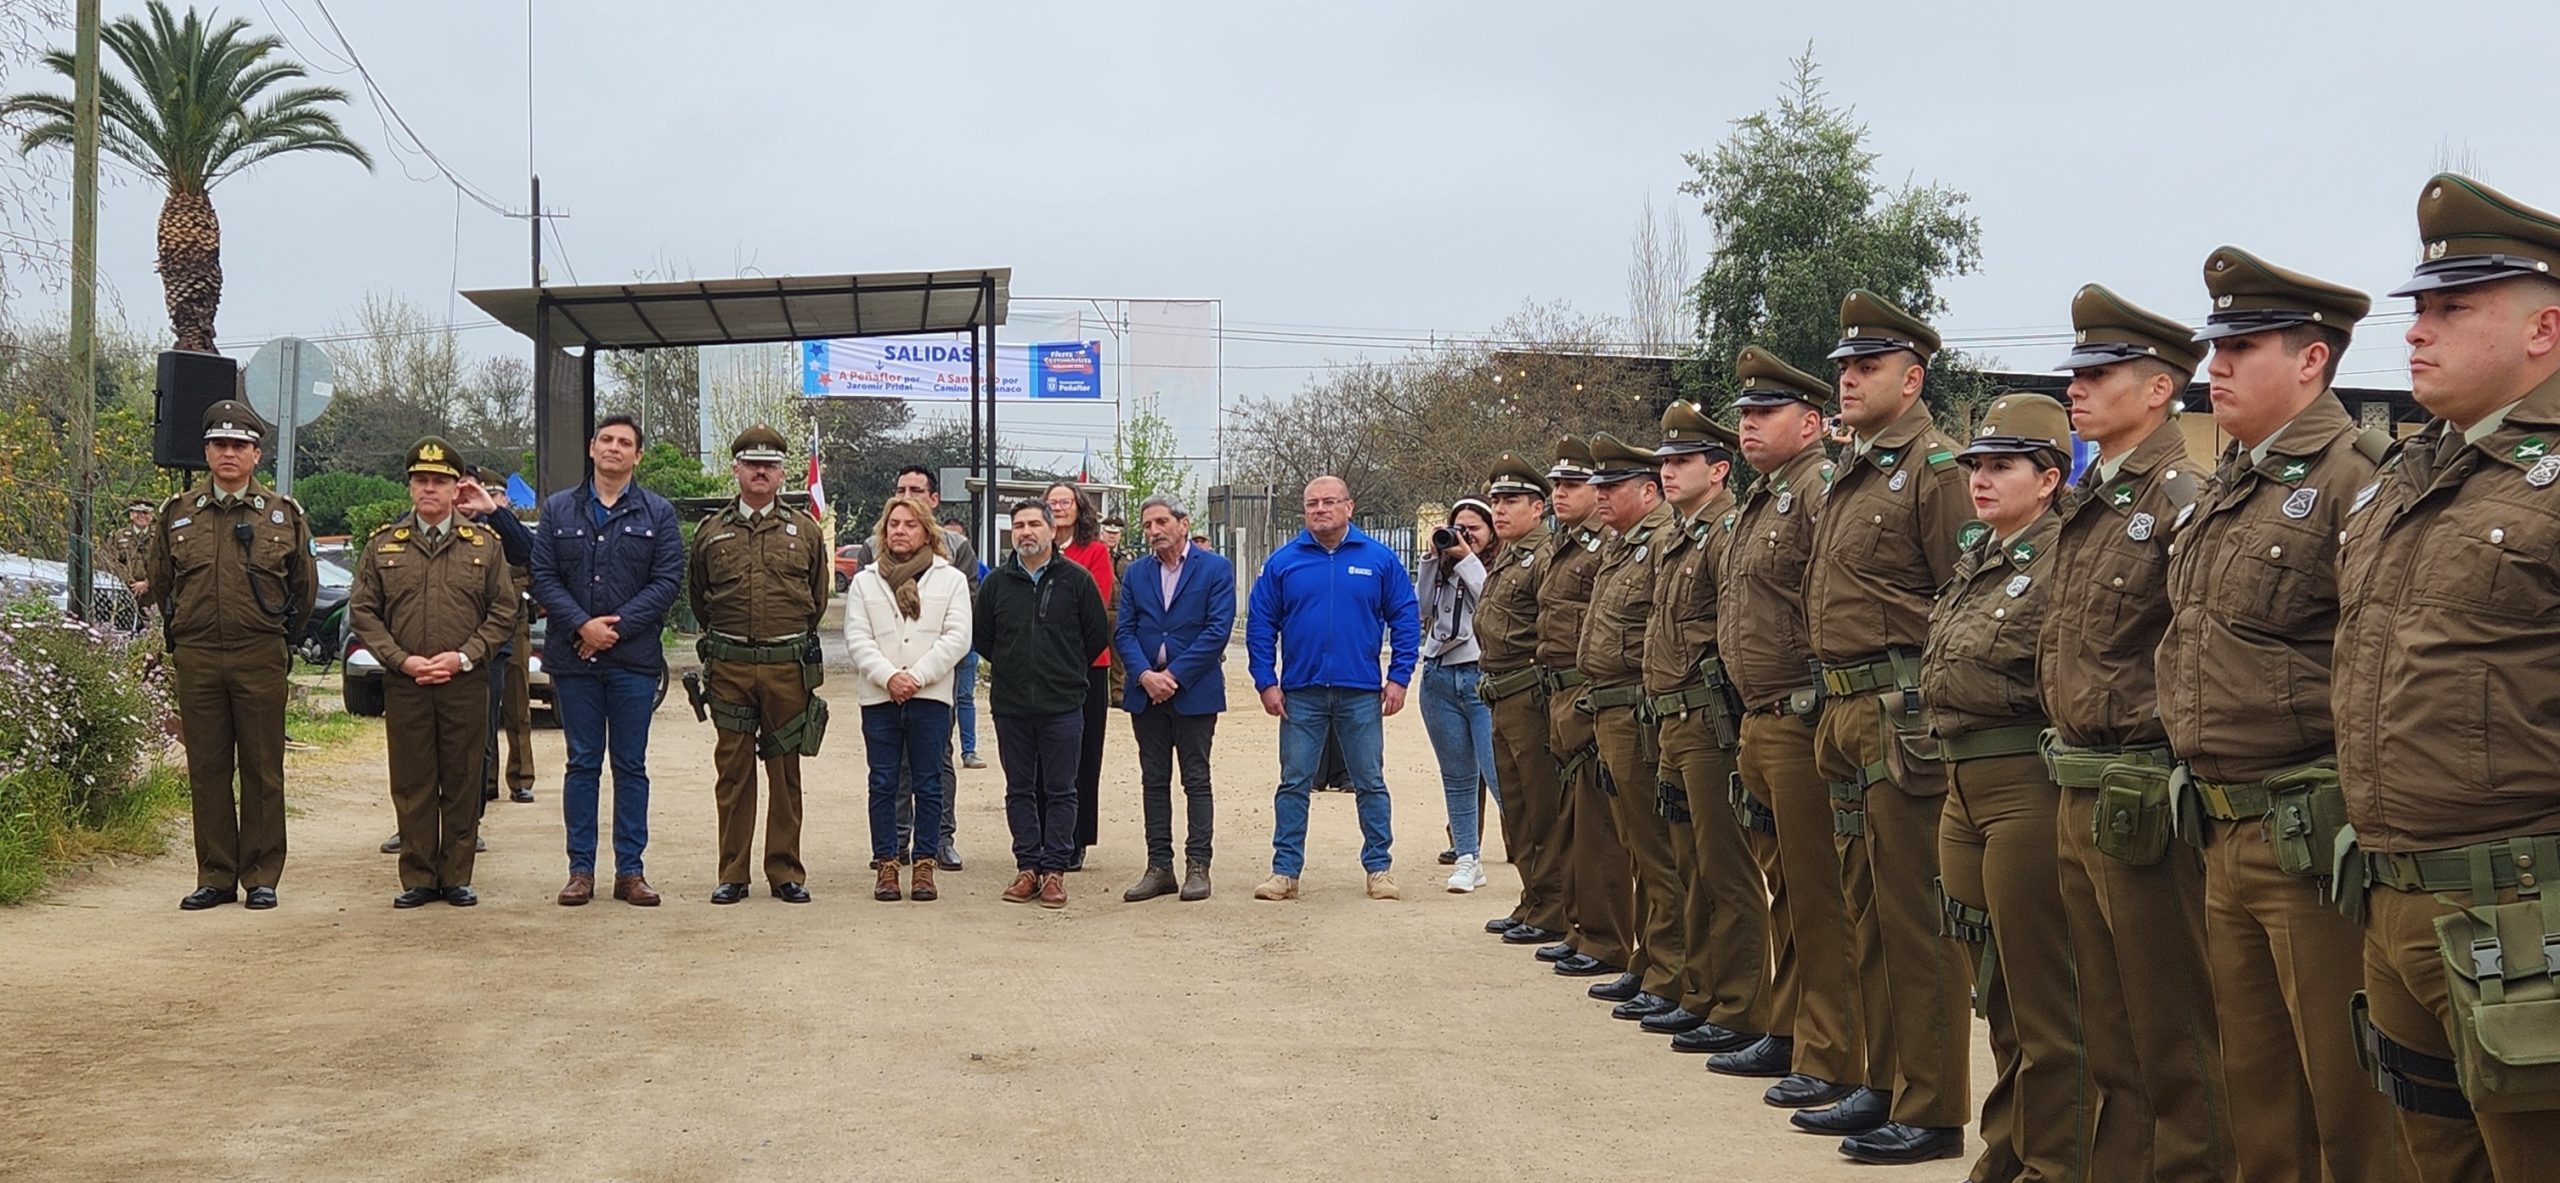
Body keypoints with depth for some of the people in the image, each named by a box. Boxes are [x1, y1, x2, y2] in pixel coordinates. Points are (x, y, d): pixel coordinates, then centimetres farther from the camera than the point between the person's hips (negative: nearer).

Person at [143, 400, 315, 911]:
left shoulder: (283, 515, 5)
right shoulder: (178, 514, 9)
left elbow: (305, 586, 14)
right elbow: (156, 580, 20)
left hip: (261, 659, -2)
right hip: (196, 659, 2)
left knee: (262, 770, 1)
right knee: (206, 769, 5)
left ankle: (262, 877, 8)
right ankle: (215, 876, 12)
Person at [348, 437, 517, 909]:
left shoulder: (484, 544, 7)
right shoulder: (383, 544, 8)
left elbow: (503, 612, 5)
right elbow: (362, 610, 6)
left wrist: (463, 657, -8)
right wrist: (402, 659, -7)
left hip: (466, 683, 0)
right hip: (403, 684, 0)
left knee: (462, 785, 3)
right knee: (411, 785, 3)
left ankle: (457, 878, 11)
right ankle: (417, 879, 10)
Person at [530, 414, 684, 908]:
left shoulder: (658, 514, 6)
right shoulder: (558, 509, 9)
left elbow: (667, 581, -2)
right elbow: (543, 576, 2)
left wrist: (616, 627, -12)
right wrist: (582, 625, -12)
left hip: (634, 659, -1)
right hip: (573, 658, 1)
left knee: (631, 766, 4)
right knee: (582, 764, 5)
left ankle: (630, 870, 9)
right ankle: (581, 869, 10)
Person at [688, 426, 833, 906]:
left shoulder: (804, 530, 8)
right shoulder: (711, 532, 8)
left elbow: (818, 597, 16)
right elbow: (697, 597, 18)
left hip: (789, 665, 0)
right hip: (729, 667, 0)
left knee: (785, 771, 4)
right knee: (732, 770, 3)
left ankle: (785, 872, 11)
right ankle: (732, 874, 9)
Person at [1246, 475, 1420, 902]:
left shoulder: (1379, 559, 2)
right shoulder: (1283, 562, 3)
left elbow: (1404, 619, 3)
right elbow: (1260, 625, 5)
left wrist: (1399, 677, -4)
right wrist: (1266, 682, -2)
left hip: (1361, 694, -1)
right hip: (1301, 693, 1)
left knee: (1371, 783, 6)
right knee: (1294, 784, 5)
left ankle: (1379, 867, 15)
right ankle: (1285, 870, 11)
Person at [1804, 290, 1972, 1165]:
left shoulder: (1935, 469, -10)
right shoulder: (1849, 478, 17)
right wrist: (1834, 712, 16)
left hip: (1902, 713, -9)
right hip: (1846, 714, 9)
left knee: (1913, 916, -5)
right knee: (1866, 905, 15)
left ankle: (1931, 1111, 3)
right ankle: (1884, 1084, 26)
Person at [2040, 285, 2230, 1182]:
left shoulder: (2182, 501, -14)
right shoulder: (2085, 506, 14)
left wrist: (2168, 770, -19)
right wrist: (2072, 744, 16)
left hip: (2144, 796, -9)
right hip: (2077, 795, 9)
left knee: (2172, 1037, 1)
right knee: (2110, 1024, 17)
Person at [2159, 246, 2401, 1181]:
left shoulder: (2355, 479, -12)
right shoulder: (2222, 492, 15)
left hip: (2313, 836, -9)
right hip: (2225, 831, 9)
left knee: (2346, 1094, 0)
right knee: (2256, 1085, 17)